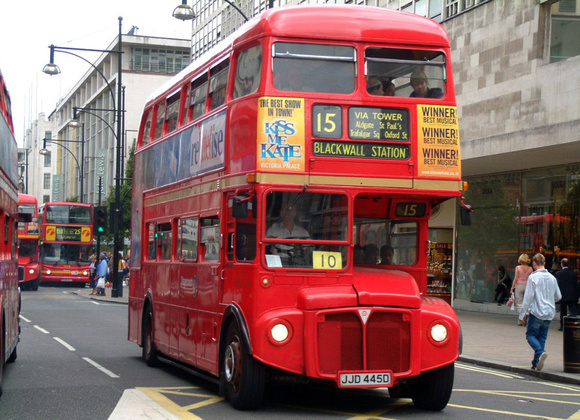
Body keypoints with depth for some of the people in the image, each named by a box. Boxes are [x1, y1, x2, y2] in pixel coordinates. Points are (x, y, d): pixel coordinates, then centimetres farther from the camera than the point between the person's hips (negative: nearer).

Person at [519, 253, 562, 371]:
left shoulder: (533, 277, -10)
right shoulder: (552, 278, 7)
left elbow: (528, 297, -10)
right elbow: (558, 296, 16)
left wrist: (523, 314, -4)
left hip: (536, 312, -5)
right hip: (549, 313, 5)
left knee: (530, 335, 4)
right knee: (542, 337, 11)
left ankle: (540, 352, -22)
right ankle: (536, 363, 8)